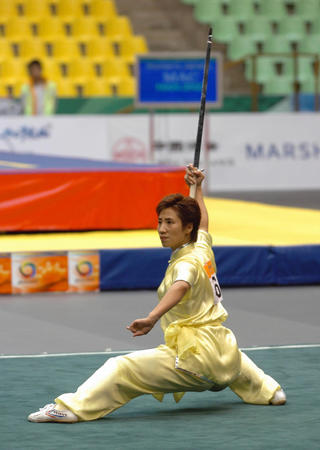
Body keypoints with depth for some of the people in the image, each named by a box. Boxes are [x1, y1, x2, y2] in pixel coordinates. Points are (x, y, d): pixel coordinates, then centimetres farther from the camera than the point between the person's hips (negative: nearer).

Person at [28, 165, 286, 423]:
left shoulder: (186, 263, -13)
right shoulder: (202, 248, 11)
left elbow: (180, 287, -38)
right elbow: (203, 222, 36)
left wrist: (152, 318, -53)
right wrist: (197, 188, 46)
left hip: (194, 357, -9)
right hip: (222, 353, 9)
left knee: (122, 369, -19)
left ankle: (72, 407, -35)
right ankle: (269, 390, 65)